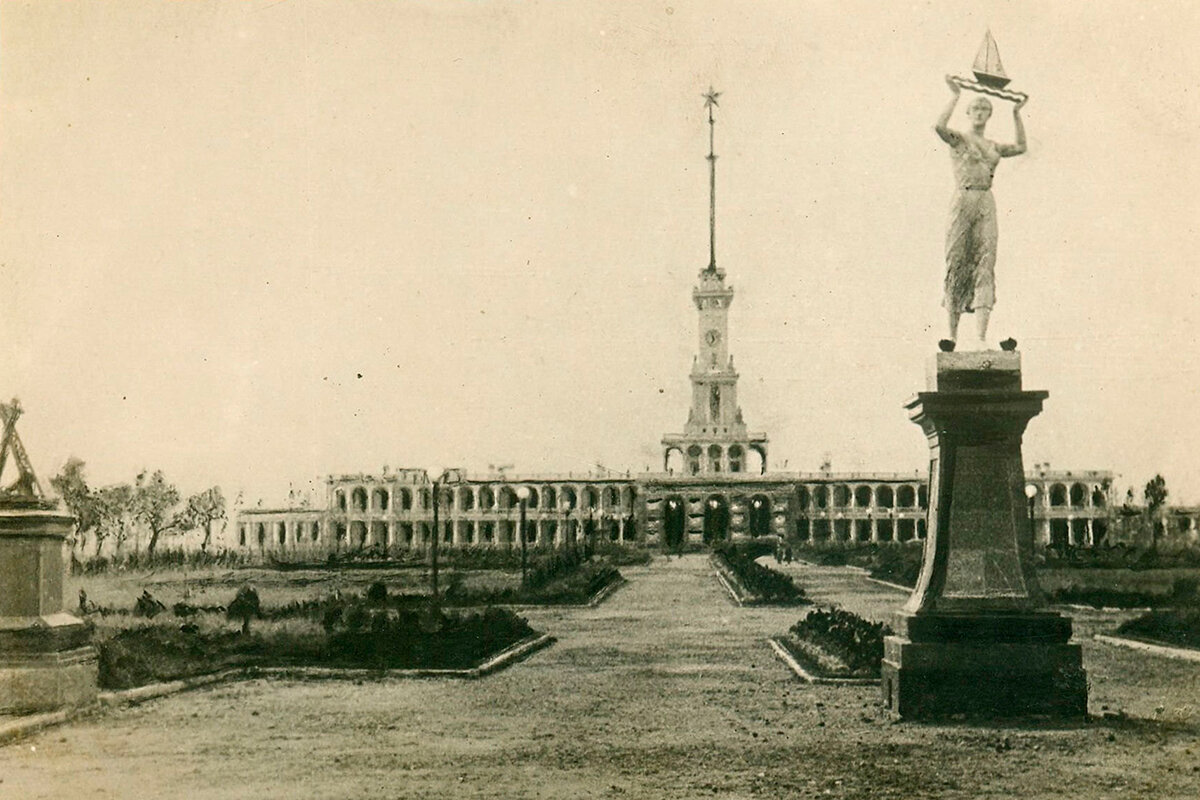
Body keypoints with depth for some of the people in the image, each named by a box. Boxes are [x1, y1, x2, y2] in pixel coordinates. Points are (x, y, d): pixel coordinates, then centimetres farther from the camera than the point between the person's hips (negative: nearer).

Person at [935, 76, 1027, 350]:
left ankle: (982, 340, -15)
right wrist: (956, 96, -10)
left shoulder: (992, 146, 22)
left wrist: (1017, 114, 28)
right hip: (963, 201, -4)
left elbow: (1021, 147, 29)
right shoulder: (958, 138, 5)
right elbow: (939, 127, -15)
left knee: (985, 264, -8)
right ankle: (952, 335, 4)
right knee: (957, 264, -2)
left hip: (987, 204, 4)